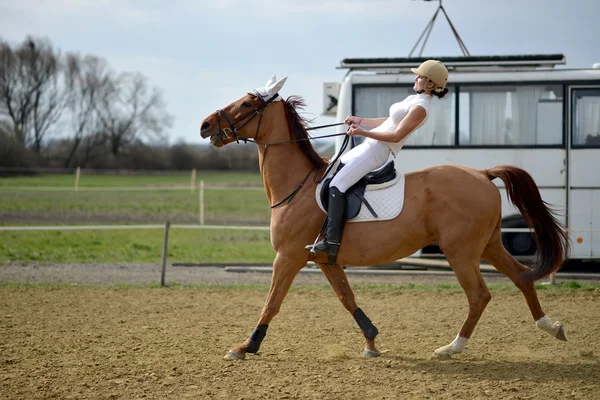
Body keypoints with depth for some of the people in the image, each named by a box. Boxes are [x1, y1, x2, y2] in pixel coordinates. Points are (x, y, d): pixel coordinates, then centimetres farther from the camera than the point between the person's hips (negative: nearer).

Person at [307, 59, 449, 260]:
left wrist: (363, 132, -24)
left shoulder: (420, 108, -17)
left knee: (337, 185, -20)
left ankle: (332, 242, -23)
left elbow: (396, 136, -22)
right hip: (370, 145, 11)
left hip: (377, 151, -11)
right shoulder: (413, 99, 15)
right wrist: (359, 121, 19)